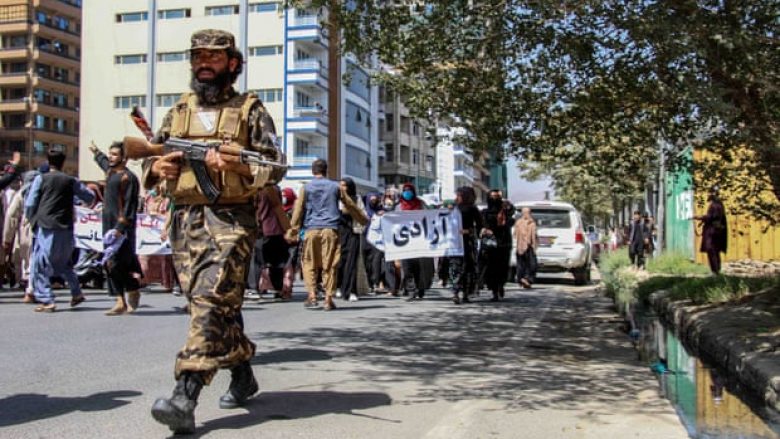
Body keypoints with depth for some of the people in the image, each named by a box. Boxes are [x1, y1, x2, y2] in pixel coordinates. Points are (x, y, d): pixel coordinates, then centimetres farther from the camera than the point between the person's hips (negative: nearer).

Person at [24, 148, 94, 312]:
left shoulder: (41, 179, 0)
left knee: (40, 265, 2)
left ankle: (47, 301, -5)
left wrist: (32, 219, 16)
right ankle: (77, 293, 24)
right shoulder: (71, 181, 6)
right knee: (65, 263, 23)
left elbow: (30, 204, -1)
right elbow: (90, 197, 14)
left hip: (46, 227, -3)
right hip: (66, 228, 4)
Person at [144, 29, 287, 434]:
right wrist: (156, 167, -3)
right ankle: (242, 375, 29)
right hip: (184, 220, 5)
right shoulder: (179, 110, 17)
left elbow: (275, 166, -1)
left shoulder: (250, 110, 4)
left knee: (211, 302, -16)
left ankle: (185, 398, -21)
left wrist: (234, 165, -18)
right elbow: (149, 158, 21)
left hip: (230, 219, -5)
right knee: (219, 306, 11)